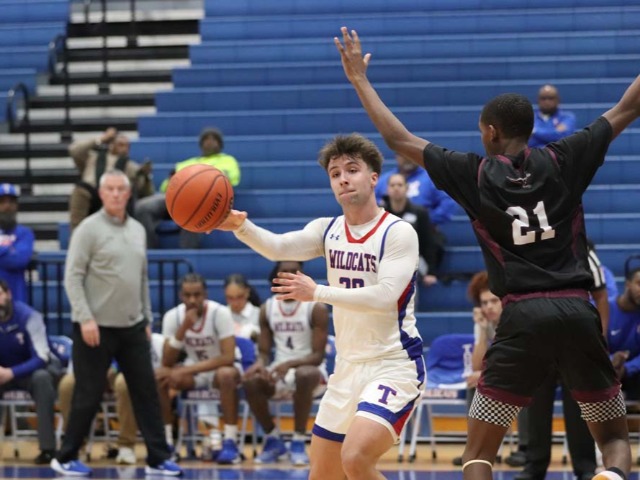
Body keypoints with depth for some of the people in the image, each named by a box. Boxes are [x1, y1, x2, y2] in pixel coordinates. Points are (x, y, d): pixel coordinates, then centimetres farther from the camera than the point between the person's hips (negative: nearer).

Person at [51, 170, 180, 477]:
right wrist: (85, 318, -19)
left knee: (146, 392, 3)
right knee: (88, 395, 0)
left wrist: (147, 319, 15)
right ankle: (66, 457, 13)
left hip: (132, 326, 6)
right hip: (96, 327, -6)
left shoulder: (138, 230, 11)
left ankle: (157, 458, 8)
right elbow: (73, 277, -12)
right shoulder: (89, 229, -8)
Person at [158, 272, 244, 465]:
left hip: (220, 368, -4)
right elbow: (167, 363, -17)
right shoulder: (172, 316, -12)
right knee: (158, 377, -23)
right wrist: (184, 327, -30)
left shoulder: (220, 313, -22)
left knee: (226, 375, -39)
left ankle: (230, 442, -30)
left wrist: (186, 371, -33)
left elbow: (228, 357, -29)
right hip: (191, 371, 4)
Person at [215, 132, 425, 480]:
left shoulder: (399, 233, -11)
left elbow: (384, 297, -24)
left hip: (394, 366, -7)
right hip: (348, 368, 7)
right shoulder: (328, 230, 6)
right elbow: (279, 247, -12)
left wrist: (317, 293, -24)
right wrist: (241, 226, -32)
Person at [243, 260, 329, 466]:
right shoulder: (267, 308, 4)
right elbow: (264, 351, 5)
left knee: (304, 375, -40)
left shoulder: (316, 308, -9)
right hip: (279, 370, 4)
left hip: (309, 370, -4)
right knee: (251, 381, -28)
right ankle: (272, 440, -9)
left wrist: (290, 364, -31)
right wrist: (261, 364, -20)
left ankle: (298, 441, -27)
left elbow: (318, 355, -13)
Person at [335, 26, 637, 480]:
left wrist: (360, 79, 21)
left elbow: (400, 139, 11)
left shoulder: (474, 174, 4)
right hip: (577, 310, 1)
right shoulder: (564, 161, 5)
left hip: (523, 318, -1)